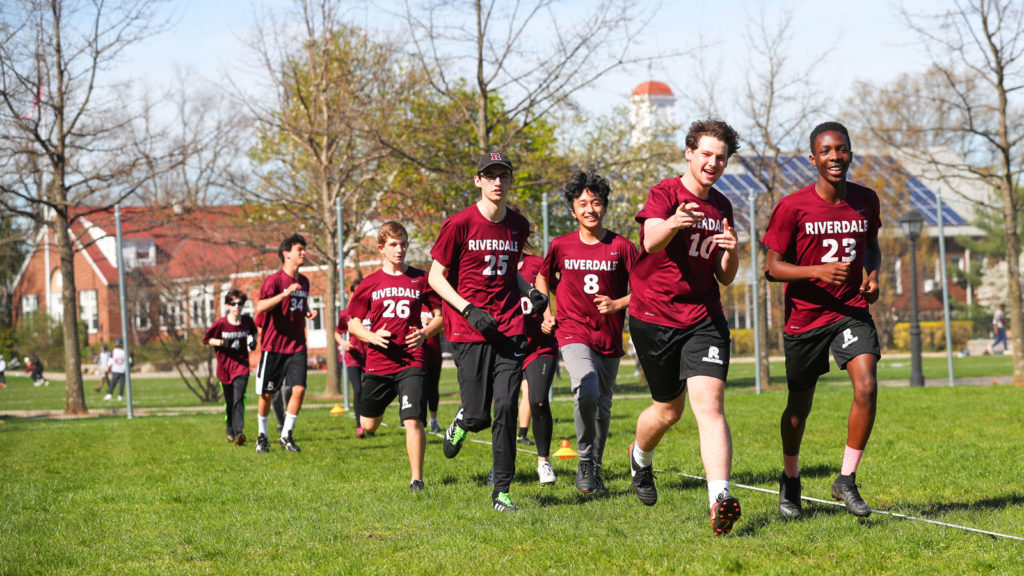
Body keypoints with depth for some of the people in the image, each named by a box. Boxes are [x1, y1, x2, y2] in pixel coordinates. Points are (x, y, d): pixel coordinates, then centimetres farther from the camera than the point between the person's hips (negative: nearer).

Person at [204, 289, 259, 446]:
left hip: (241, 365, 0)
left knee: (239, 399, -17)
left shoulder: (247, 321, -1)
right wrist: (222, 342, -15)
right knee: (229, 402, 10)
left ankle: (238, 433, -25)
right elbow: (206, 340, 1)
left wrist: (253, 340, 1)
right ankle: (230, 430, 32)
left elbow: (253, 332, 21)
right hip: (225, 367, 0)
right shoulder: (220, 324, -8)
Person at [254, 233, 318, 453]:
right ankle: (262, 435, 23)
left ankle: (286, 435, 2)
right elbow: (260, 307, -23)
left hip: (297, 346, 5)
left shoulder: (304, 281, 11)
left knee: (299, 388, -11)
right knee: (267, 393, 4)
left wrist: (308, 312, 6)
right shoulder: (274, 280, -10)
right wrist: (286, 293, -31)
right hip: (273, 346, -5)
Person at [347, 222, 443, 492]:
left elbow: (440, 315, 8)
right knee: (368, 425, 14)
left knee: (413, 421, -18)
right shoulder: (370, 283, 4)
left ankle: (416, 479, -8)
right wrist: (372, 336, -11)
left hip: (411, 361, -2)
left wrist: (425, 333, -11)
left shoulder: (420, 279, 2)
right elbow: (353, 324, 9)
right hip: (377, 364, 2)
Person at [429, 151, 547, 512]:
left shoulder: (518, 226, 9)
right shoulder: (460, 224, -7)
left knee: (506, 410, -6)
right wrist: (469, 309, -15)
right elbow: (436, 277, -3)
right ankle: (461, 422, 33)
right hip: (469, 333, -3)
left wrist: (530, 291, 4)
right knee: (479, 417, -5)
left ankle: (501, 491, 2)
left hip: (509, 332, 3)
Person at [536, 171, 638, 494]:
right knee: (587, 392, -26)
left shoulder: (622, 247, -1)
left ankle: (595, 469, 29)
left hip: (609, 338, 2)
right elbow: (542, 276, 21)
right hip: (573, 332, -2)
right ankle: (585, 461, -8)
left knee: (602, 407, 9)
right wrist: (545, 312, 9)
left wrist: (618, 304, -13)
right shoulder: (561, 246, 2)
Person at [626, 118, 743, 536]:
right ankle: (640, 456, 45)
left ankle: (720, 499, -27)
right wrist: (673, 223, -49)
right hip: (654, 317, -3)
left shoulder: (721, 207, 11)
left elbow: (725, 278, 14)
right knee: (669, 409, 10)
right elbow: (651, 241, -27)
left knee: (709, 405, -15)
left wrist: (731, 251, -9)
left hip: (704, 320, 3)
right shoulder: (665, 192, -6)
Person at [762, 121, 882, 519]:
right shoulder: (793, 207, -12)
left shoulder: (866, 200, 0)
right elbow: (772, 267, -9)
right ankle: (790, 481, 37)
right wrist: (818, 270, -24)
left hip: (852, 311, 2)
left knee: (866, 386, -21)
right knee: (799, 407, 11)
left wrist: (873, 274, 0)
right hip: (804, 317, -2)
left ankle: (847, 481, -8)